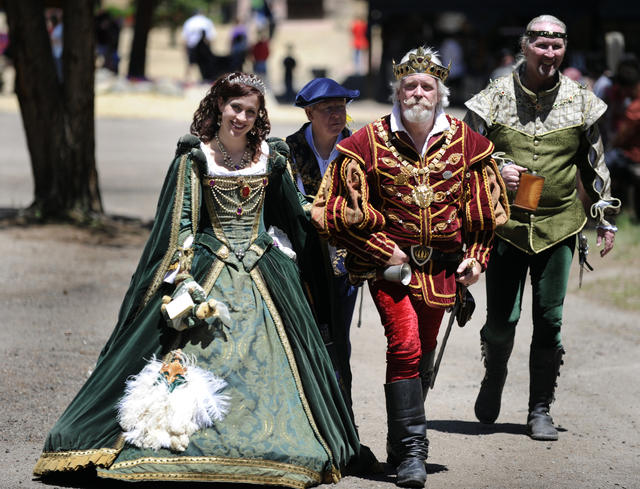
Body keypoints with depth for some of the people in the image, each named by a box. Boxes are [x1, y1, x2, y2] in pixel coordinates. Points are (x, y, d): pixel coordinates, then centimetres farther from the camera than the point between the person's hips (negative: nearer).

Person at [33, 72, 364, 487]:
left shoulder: (271, 157, 6)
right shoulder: (195, 156, -2)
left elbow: (293, 218, 19)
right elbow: (179, 222, -6)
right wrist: (183, 280, -14)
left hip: (263, 275, 3)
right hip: (208, 269, -2)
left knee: (268, 359, -2)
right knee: (197, 353, -10)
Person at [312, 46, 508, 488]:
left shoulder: (467, 143, 3)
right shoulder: (368, 143, -5)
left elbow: (486, 208, 14)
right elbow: (343, 211, -2)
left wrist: (476, 255, 5)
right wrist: (382, 251, -6)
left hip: (442, 265, 3)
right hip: (389, 261, -3)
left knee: (424, 355, 10)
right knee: (405, 346, -15)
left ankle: (403, 442, 27)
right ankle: (412, 450, -10)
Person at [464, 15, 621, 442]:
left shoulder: (579, 102, 4)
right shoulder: (495, 98, -1)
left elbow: (594, 165, 15)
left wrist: (606, 218, 15)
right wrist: (496, 171, -13)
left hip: (559, 227, 1)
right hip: (505, 225, -1)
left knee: (550, 319, 1)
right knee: (502, 318, -2)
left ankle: (540, 409, 12)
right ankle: (494, 377, 29)